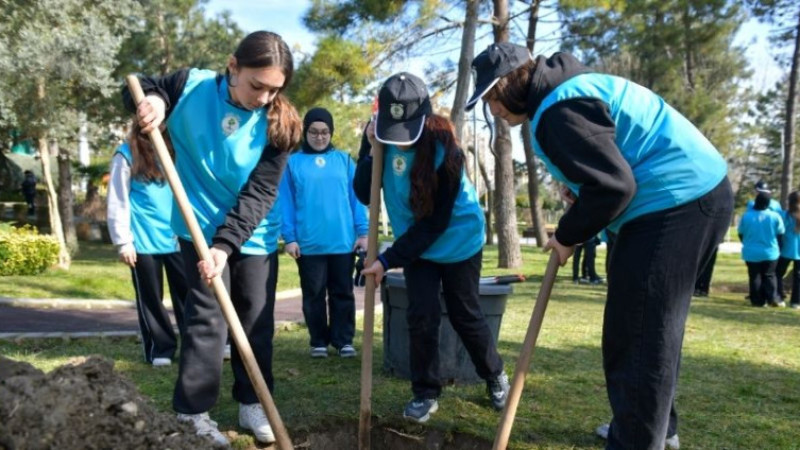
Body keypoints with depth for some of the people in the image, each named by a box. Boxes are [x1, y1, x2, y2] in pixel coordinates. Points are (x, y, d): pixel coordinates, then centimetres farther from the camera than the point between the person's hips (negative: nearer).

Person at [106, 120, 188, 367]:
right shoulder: (127, 154, -3)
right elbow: (117, 202, -5)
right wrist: (123, 241, -8)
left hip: (177, 237, 4)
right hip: (144, 241, -4)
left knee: (187, 292, 4)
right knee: (151, 298, 7)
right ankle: (160, 349, 18)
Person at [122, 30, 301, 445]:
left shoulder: (279, 124, -12)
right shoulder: (191, 86, -12)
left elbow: (260, 193, -16)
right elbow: (139, 88, 7)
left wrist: (226, 242, -25)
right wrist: (151, 99, -18)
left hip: (253, 237, 2)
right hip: (201, 229, -2)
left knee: (257, 321, 9)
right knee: (207, 320, -3)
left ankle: (251, 404, 27)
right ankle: (192, 413, 13)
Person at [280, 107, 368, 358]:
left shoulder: (344, 160, 7)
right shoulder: (292, 163, 2)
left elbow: (355, 197, 5)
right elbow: (286, 203, 1)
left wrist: (362, 232, 0)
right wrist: (289, 237, -6)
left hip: (343, 241, 1)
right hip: (308, 243, -1)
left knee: (343, 293, 9)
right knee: (314, 295, 9)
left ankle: (344, 340, 19)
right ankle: (318, 342, 22)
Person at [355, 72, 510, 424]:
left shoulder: (445, 150, -28)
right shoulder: (381, 137, -14)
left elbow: (434, 222, -24)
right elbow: (364, 196, -16)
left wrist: (388, 260, -24)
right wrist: (372, 151, -30)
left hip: (458, 241, -3)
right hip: (416, 245, 3)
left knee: (464, 315, 8)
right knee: (421, 316, -4)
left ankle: (495, 376, 33)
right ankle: (426, 393, 13)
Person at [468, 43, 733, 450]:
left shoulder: (558, 110, -19)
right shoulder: (571, 88, 15)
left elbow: (612, 187, -23)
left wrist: (568, 235, -10)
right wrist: (578, 191, 10)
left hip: (675, 206, -11)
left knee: (638, 336, -5)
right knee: (651, 328, 20)